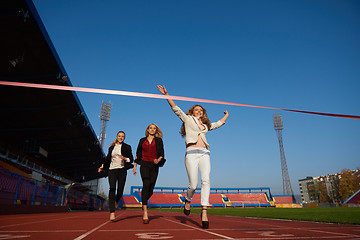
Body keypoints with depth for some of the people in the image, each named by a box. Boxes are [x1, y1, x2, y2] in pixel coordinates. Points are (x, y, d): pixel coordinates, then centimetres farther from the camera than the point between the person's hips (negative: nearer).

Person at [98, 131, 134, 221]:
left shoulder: (127, 147, 8)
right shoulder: (112, 147, 16)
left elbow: (131, 159, 4)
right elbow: (108, 158, 24)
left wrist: (124, 158, -14)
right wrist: (102, 166, 12)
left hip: (122, 170, -1)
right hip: (112, 170, 1)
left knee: (120, 190, -1)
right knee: (112, 189, -14)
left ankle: (116, 201, 36)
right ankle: (112, 212, -18)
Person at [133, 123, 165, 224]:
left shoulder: (158, 141, 11)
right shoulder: (142, 140, 14)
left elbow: (162, 155, 5)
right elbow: (138, 154, 18)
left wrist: (158, 160, -16)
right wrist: (135, 166, 12)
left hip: (154, 166, 1)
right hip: (144, 165, -1)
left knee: (150, 189, 1)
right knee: (146, 184, -21)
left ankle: (144, 203, 35)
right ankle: (145, 212, -23)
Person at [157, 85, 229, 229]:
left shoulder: (205, 125, 27)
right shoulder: (187, 119, 16)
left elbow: (218, 124, 42)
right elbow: (176, 109, 8)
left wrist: (226, 115, 55)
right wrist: (166, 95, -1)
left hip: (204, 153, 4)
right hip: (191, 153, -4)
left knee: (206, 180, -15)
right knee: (193, 185, -8)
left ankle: (204, 212, -12)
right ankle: (188, 200, 25)